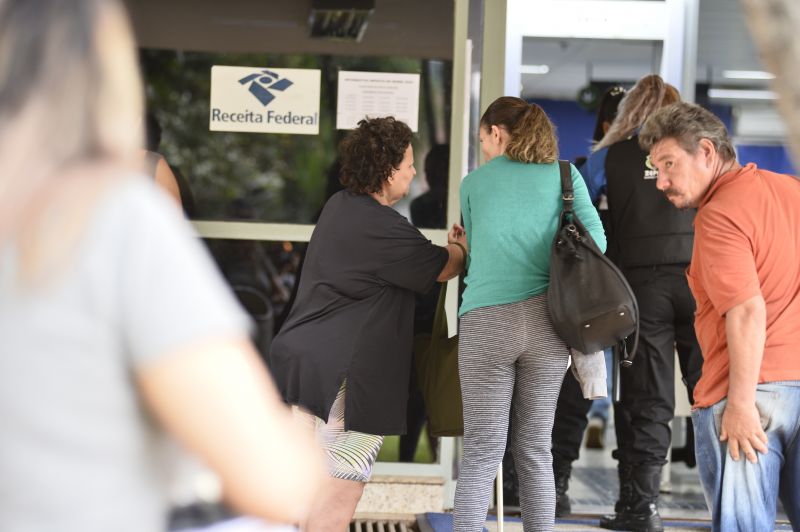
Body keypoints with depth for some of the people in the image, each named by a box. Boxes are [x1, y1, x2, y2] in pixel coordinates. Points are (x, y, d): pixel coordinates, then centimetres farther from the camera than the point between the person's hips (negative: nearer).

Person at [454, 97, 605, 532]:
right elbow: (594, 239, 0)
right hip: (546, 319, 1)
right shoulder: (564, 176, 12)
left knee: (480, 454, -1)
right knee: (535, 451, 9)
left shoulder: (475, 182, 14)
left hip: (485, 318, -1)